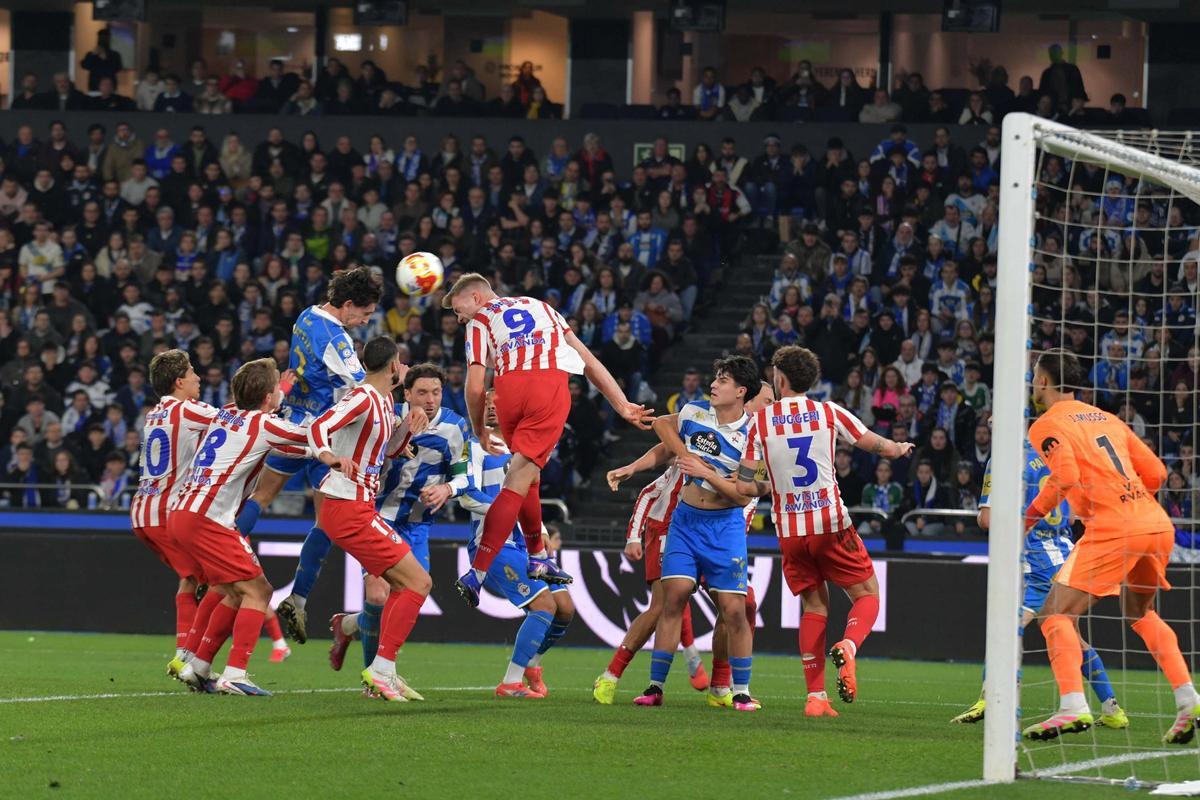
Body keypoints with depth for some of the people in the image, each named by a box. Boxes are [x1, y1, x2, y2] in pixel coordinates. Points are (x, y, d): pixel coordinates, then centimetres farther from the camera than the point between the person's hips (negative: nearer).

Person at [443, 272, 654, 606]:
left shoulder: (479, 321, 19)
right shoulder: (541, 307, 31)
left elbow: (475, 386, 8)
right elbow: (587, 359, 26)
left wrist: (480, 430, 23)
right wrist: (622, 405, 25)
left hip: (510, 387, -1)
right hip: (551, 385, 1)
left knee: (525, 476, 23)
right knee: (518, 484, -4)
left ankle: (537, 558, 35)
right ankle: (476, 574, -13)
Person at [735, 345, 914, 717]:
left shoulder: (760, 422, 0)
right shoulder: (829, 413, -1)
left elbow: (744, 487, -2)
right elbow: (880, 447, 4)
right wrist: (900, 448, 27)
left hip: (790, 531, 2)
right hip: (831, 525, -2)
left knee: (813, 607, 13)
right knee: (867, 594, 10)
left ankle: (816, 697, 4)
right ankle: (847, 647, -23)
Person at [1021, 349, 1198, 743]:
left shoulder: (1047, 425, 3)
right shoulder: (1107, 419, 23)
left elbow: (1066, 476, -14)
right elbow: (1155, 473, 20)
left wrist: (1032, 514, 0)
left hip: (1111, 529, -7)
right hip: (1158, 524, 7)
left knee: (1057, 614, -3)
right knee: (1139, 612, 27)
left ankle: (1073, 706, -21)